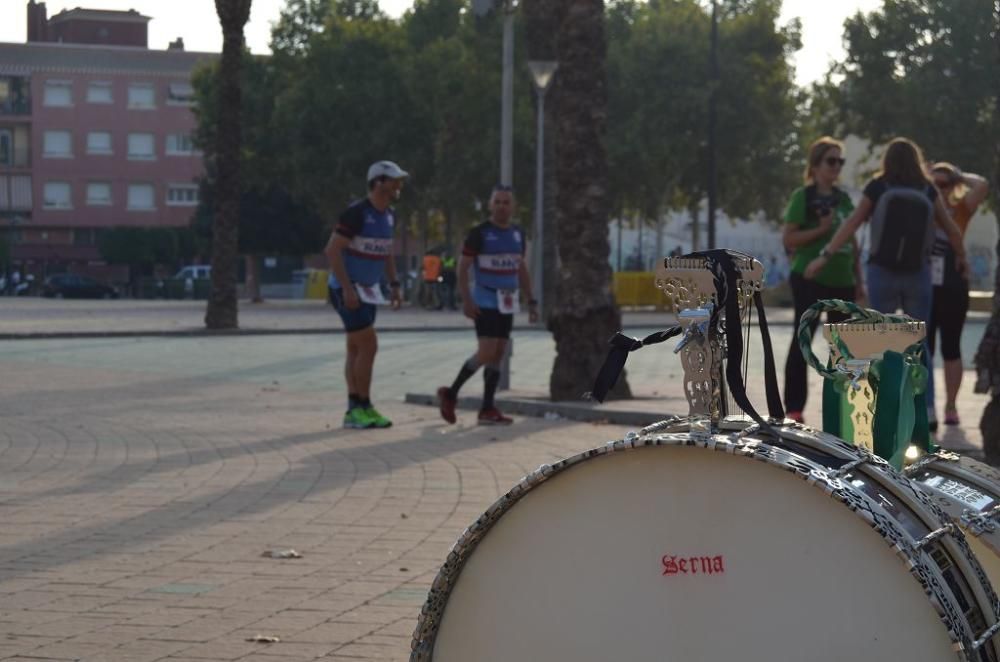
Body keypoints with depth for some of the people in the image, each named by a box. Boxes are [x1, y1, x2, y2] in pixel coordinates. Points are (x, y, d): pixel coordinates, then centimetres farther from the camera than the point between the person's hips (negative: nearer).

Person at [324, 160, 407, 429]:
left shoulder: (388, 216, 8)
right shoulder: (357, 213, -18)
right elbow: (332, 250, -20)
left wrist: (394, 285, 13)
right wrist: (347, 288, -24)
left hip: (368, 290, 9)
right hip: (347, 289, -9)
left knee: (356, 349, 10)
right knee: (368, 346, -12)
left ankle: (354, 410, 13)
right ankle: (362, 407, -5)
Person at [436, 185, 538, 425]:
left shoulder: (517, 234, 11)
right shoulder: (479, 233, -7)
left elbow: (522, 270, 18)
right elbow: (462, 268, -7)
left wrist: (531, 301, 13)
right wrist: (466, 300, -16)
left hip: (508, 304, 6)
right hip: (485, 303, -6)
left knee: (498, 354, 4)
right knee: (486, 352, -15)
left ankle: (487, 409, 7)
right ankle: (450, 394, 0)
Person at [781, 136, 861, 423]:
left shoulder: (843, 198, 14)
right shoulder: (803, 197, -4)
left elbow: (852, 242, 18)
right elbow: (788, 239, -10)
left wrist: (858, 280, 14)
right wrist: (821, 229, -21)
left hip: (842, 281, 7)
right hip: (810, 278, -6)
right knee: (802, 340, -5)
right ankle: (793, 408, -3)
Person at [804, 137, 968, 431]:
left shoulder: (877, 187, -1)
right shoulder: (928, 191, 2)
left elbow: (851, 225, -4)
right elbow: (952, 231, 6)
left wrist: (825, 256, -1)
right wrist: (961, 258, 23)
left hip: (882, 272, -1)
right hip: (918, 275, 1)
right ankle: (927, 410, 2)